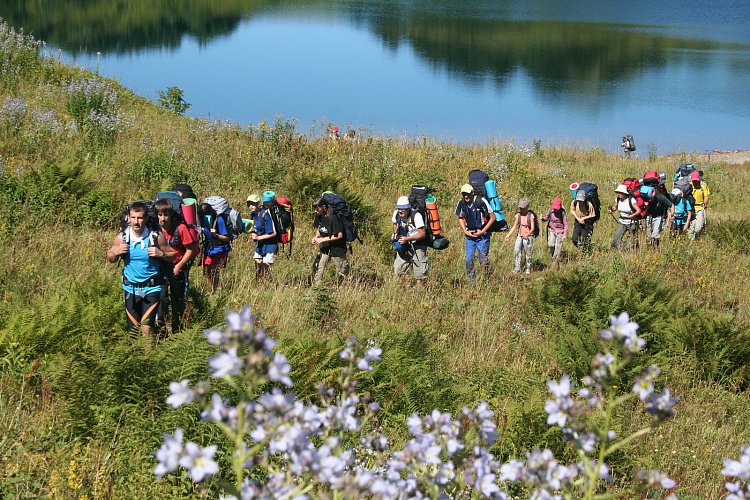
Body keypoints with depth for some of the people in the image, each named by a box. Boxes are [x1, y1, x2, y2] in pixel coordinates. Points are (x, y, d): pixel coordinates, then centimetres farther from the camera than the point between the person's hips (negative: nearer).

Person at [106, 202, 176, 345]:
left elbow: (173, 255, 4)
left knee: (147, 327, -14)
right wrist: (116, 253, -11)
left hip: (152, 289, -2)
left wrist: (161, 254, -16)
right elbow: (110, 258, 11)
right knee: (133, 329, 9)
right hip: (131, 288, 2)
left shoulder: (156, 238, -7)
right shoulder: (122, 238, -2)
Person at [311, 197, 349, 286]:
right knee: (317, 269, -1)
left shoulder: (332, 218, -23)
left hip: (336, 249, -7)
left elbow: (339, 235, -23)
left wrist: (322, 239, -20)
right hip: (324, 248, 7)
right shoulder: (318, 216, 0)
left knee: (342, 272, 7)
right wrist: (316, 237, -5)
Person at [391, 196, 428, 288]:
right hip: (405, 246, 6)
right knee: (399, 268, 0)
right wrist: (395, 233, -1)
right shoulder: (396, 214, -5)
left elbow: (422, 234, -23)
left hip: (418, 246, -5)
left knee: (420, 272, -3)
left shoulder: (416, 216, -24)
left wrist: (407, 239, -29)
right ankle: (406, 287, 17)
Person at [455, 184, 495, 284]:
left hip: (482, 235, -4)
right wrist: (465, 231, 2)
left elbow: (492, 218, -10)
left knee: (483, 259, -6)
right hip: (469, 234, 4)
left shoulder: (481, 201, -17)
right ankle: (472, 281, 14)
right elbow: (460, 218, 16)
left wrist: (482, 231, -12)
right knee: (469, 259, 1)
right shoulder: (461, 203, -2)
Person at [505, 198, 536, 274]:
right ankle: (517, 268, -5)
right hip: (520, 236, 4)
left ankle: (528, 269, 13)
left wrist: (527, 234, -29)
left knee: (528, 253, 1)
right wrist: (508, 235, 6)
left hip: (528, 237, -4)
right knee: (517, 251, -7)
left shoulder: (531, 216, -7)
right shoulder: (518, 215, 7)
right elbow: (514, 227, 13)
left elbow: (532, 228, -11)